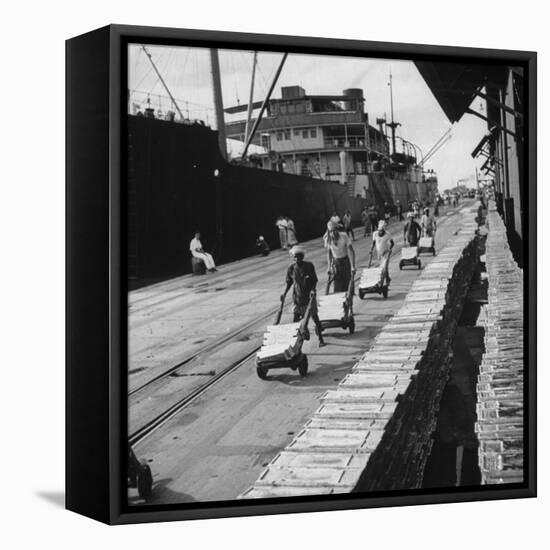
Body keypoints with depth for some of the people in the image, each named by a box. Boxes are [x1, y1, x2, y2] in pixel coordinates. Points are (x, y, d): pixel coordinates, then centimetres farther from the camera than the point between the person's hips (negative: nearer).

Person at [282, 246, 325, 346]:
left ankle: (320, 338, 12)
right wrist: (285, 293, -1)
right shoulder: (291, 268, -4)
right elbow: (289, 282, 8)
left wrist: (313, 289, -18)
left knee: (314, 316, 1)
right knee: (296, 318, 2)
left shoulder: (309, 266, -8)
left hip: (309, 295, -2)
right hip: (297, 296, 2)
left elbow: (315, 280, -2)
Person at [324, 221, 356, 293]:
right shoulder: (328, 239, -13)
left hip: (346, 260, -2)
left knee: (347, 280, -1)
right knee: (338, 285, -6)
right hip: (336, 261, 2)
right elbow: (328, 253, 2)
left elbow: (350, 251, -21)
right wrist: (329, 266, 0)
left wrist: (352, 266, -26)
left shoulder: (344, 236, -22)